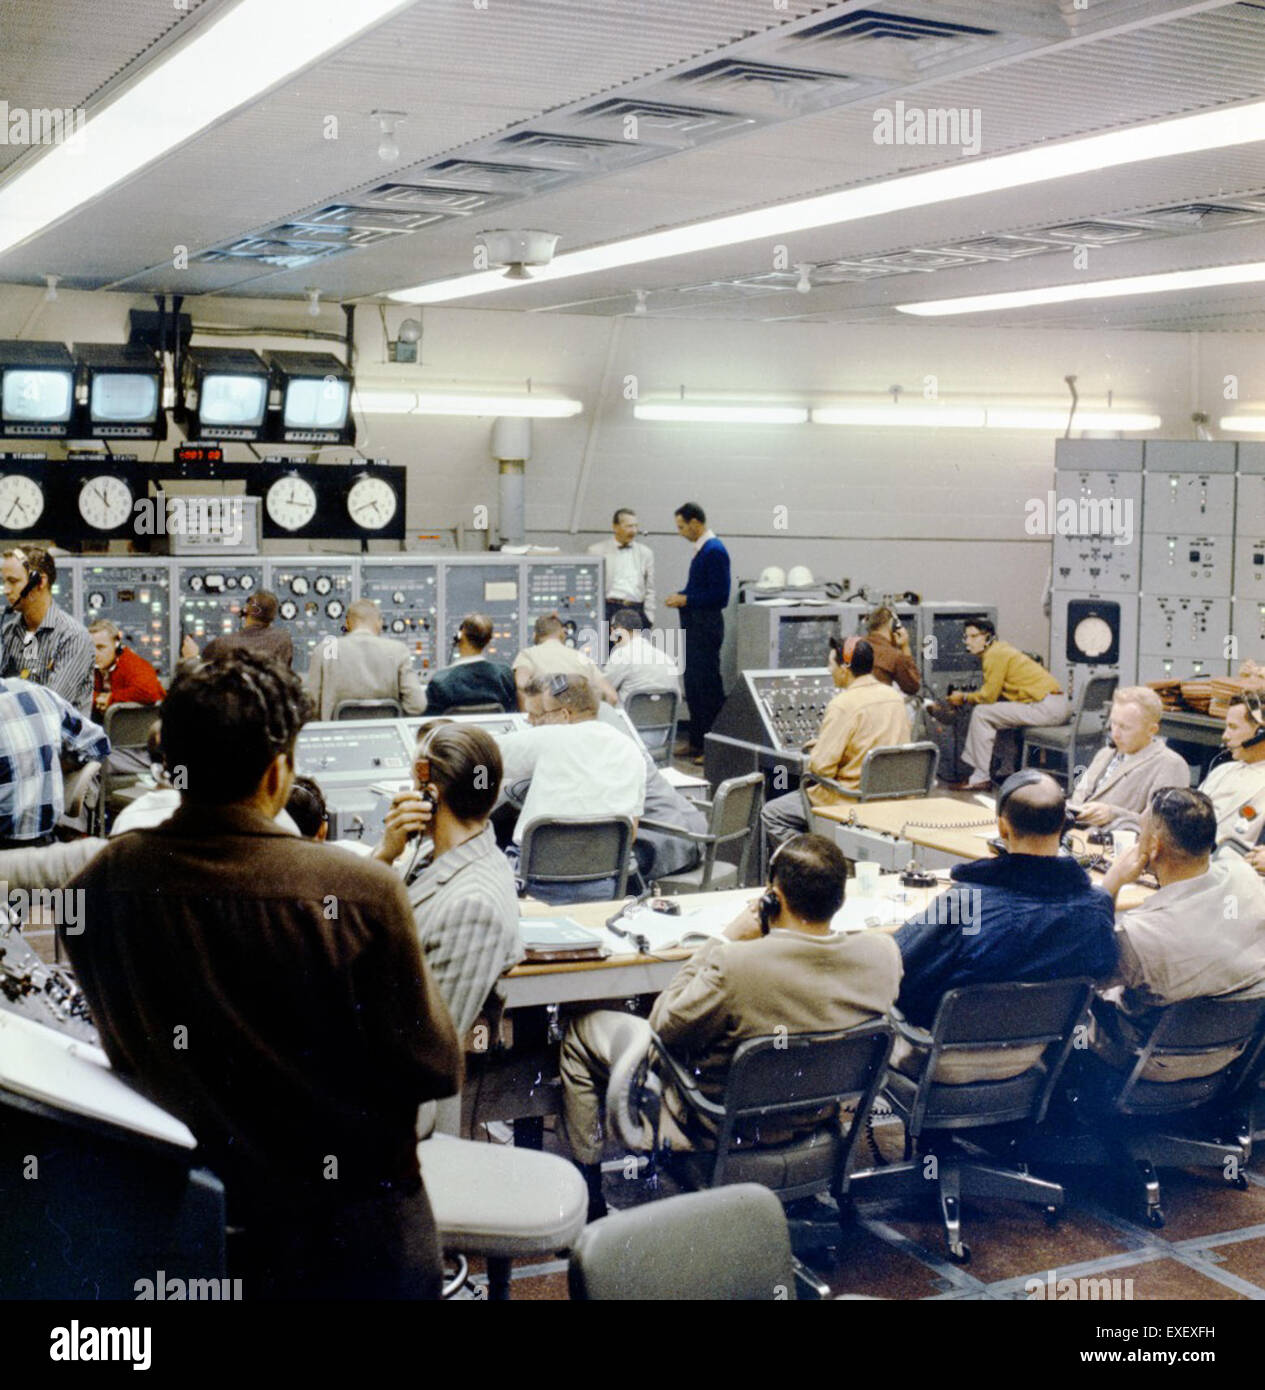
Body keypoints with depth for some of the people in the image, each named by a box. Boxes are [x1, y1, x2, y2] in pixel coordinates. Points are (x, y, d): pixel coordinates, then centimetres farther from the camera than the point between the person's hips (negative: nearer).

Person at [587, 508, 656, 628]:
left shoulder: (646, 553, 14)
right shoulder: (597, 551, 6)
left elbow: (650, 590, 14)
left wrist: (648, 618, 4)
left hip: (637, 611, 2)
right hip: (609, 609, -2)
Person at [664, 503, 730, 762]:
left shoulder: (714, 551, -17)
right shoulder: (702, 549, 12)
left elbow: (720, 595, -20)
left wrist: (686, 599, -15)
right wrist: (681, 597, 7)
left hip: (706, 626, -10)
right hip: (695, 625, 10)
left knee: (708, 687, -6)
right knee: (693, 685, 14)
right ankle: (697, 743, 22)